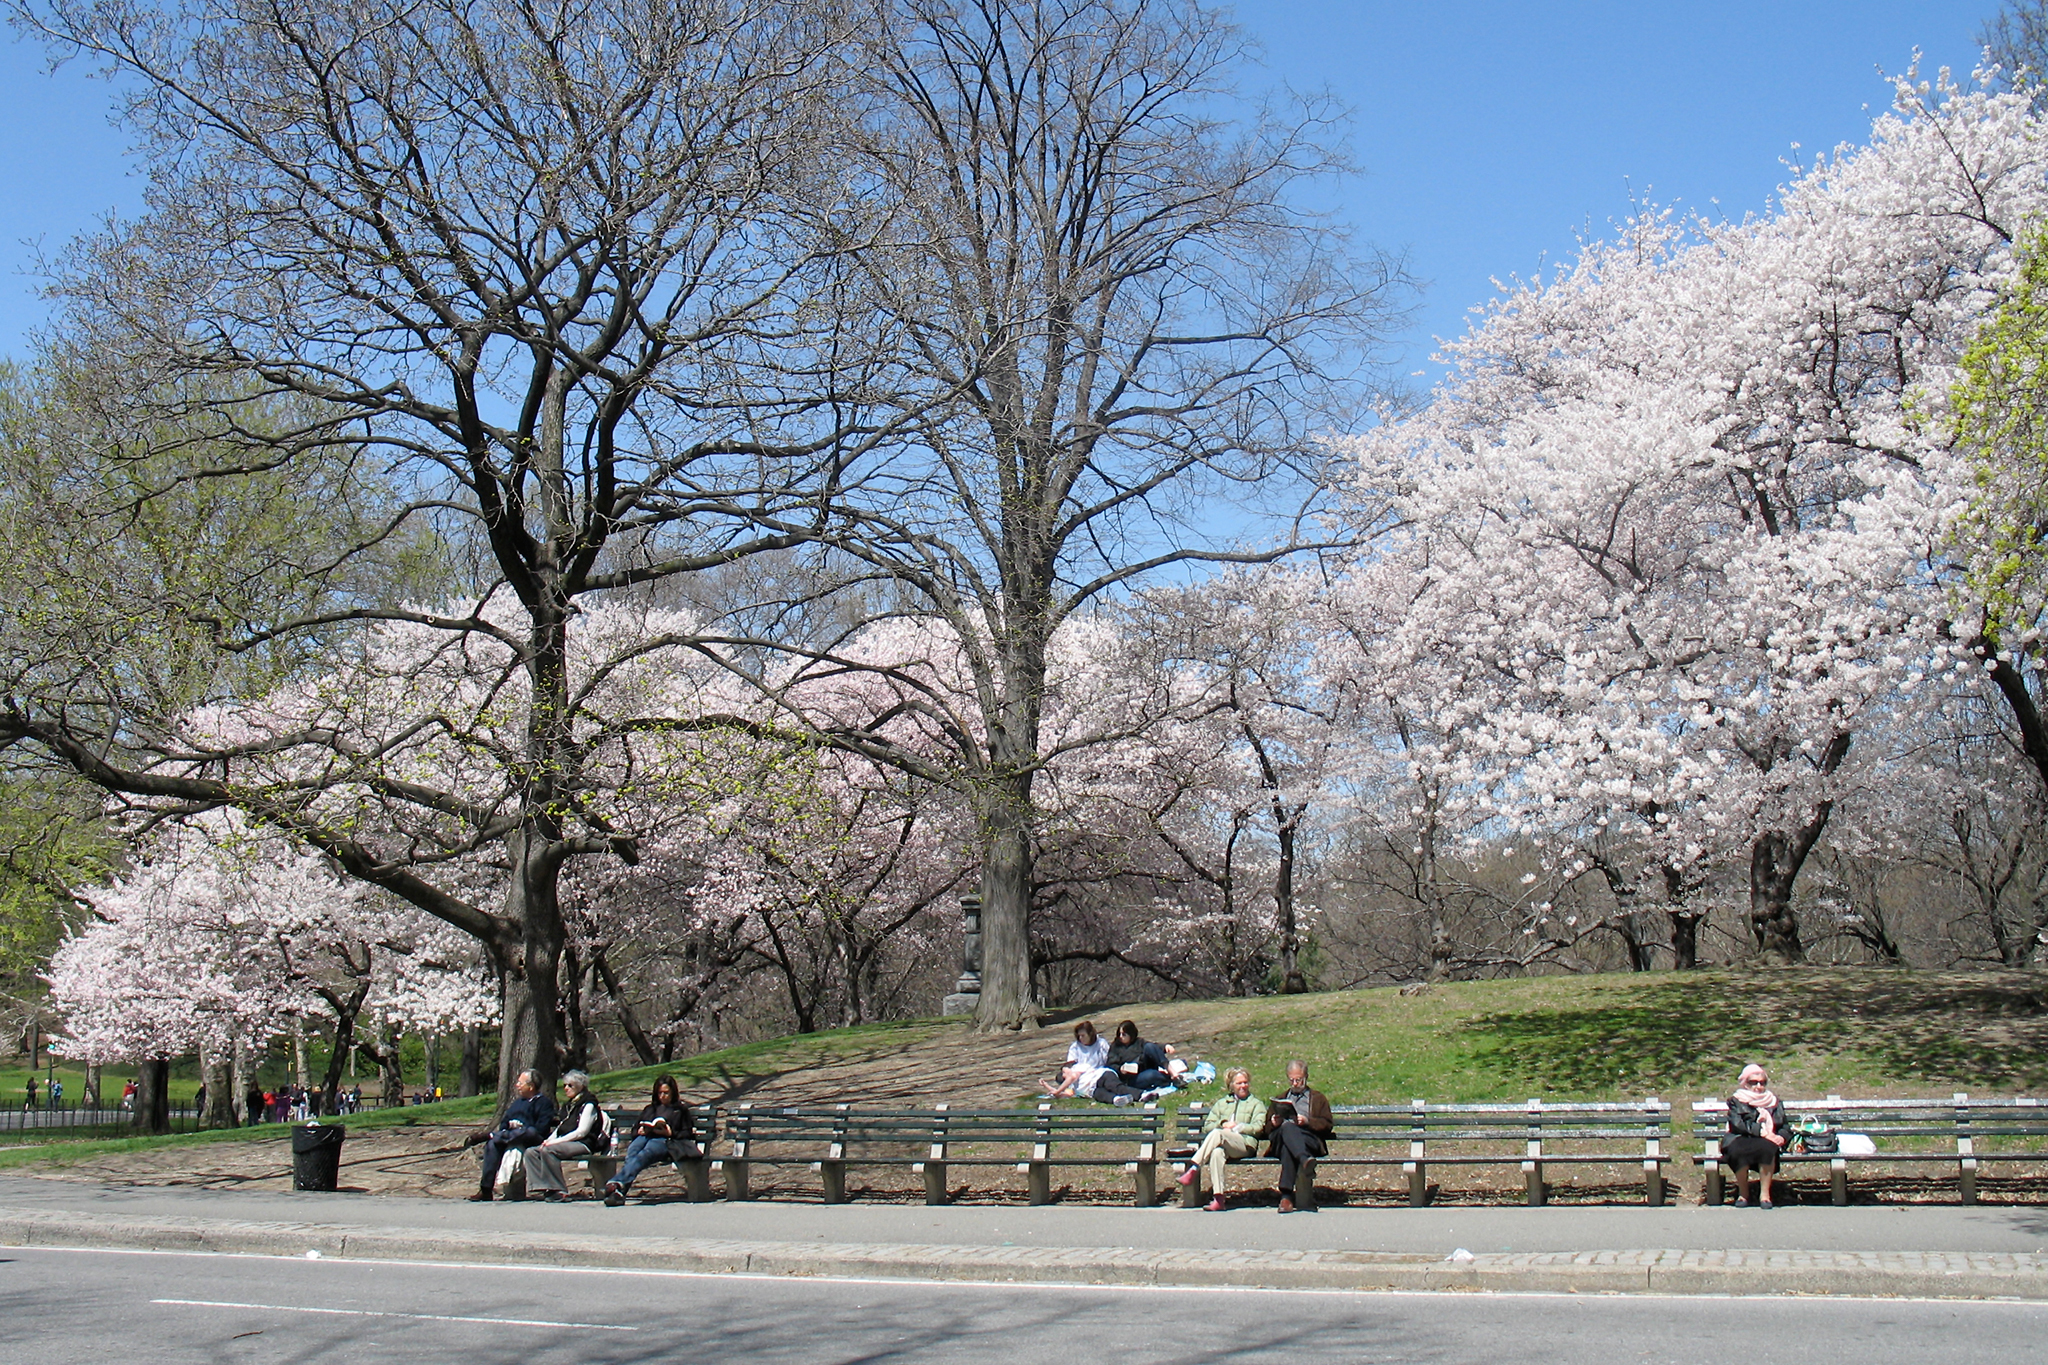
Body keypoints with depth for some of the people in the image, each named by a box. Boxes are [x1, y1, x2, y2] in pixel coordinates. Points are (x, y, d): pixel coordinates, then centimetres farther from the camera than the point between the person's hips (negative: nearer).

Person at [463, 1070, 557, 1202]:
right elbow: (504, 1123, 24)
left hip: (532, 1141, -5)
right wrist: (510, 1124, 1)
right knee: (492, 1144, -26)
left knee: (530, 1132, -40)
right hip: (510, 1137, 5)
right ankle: (485, 1190, -31)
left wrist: (520, 1127, -10)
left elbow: (541, 1130, -6)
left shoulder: (544, 1103, 7)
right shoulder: (518, 1102, 30)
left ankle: (488, 1135, -39)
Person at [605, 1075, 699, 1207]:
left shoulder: (681, 1110, 28)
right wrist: (639, 1131, 7)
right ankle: (619, 1190, -59)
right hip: (644, 1136, 3)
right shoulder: (650, 1108, 39)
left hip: (665, 1141, -3)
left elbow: (687, 1133, 16)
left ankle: (618, 1183, -65)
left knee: (644, 1154, -40)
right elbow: (634, 1128, 33)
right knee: (632, 1151, -38)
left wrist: (670, 1133, -4)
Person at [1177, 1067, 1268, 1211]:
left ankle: (1193, 1169, -39)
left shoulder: (1256, 1104, 25)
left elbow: (1258, 1128, 6)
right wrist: (1223, 1124, 1)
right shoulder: (1221, 1104, 33)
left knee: (1217, 1133, -34)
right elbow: (1206, 1126, 21)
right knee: (1216, 1153, -38)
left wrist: (1236, 1127, -2)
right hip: (1222, 1145, 2)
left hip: (1245, 1144, -2)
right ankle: (1217, 1198, -45)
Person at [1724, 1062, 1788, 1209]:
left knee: (1767, 1147, -35)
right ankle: (1743, 1193, -17)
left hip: (1765, 1142, 2)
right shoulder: (1736, 1101, 12)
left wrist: (1781, 1137, -8)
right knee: (1738, 1150, -37)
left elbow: (1784, 1127, 17)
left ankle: (1765, 1194, -26)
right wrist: (1762, 1132, -19)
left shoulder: (1773, 1102, 22)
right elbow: (1737, 1124, -6)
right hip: (1741, 1140, -2)